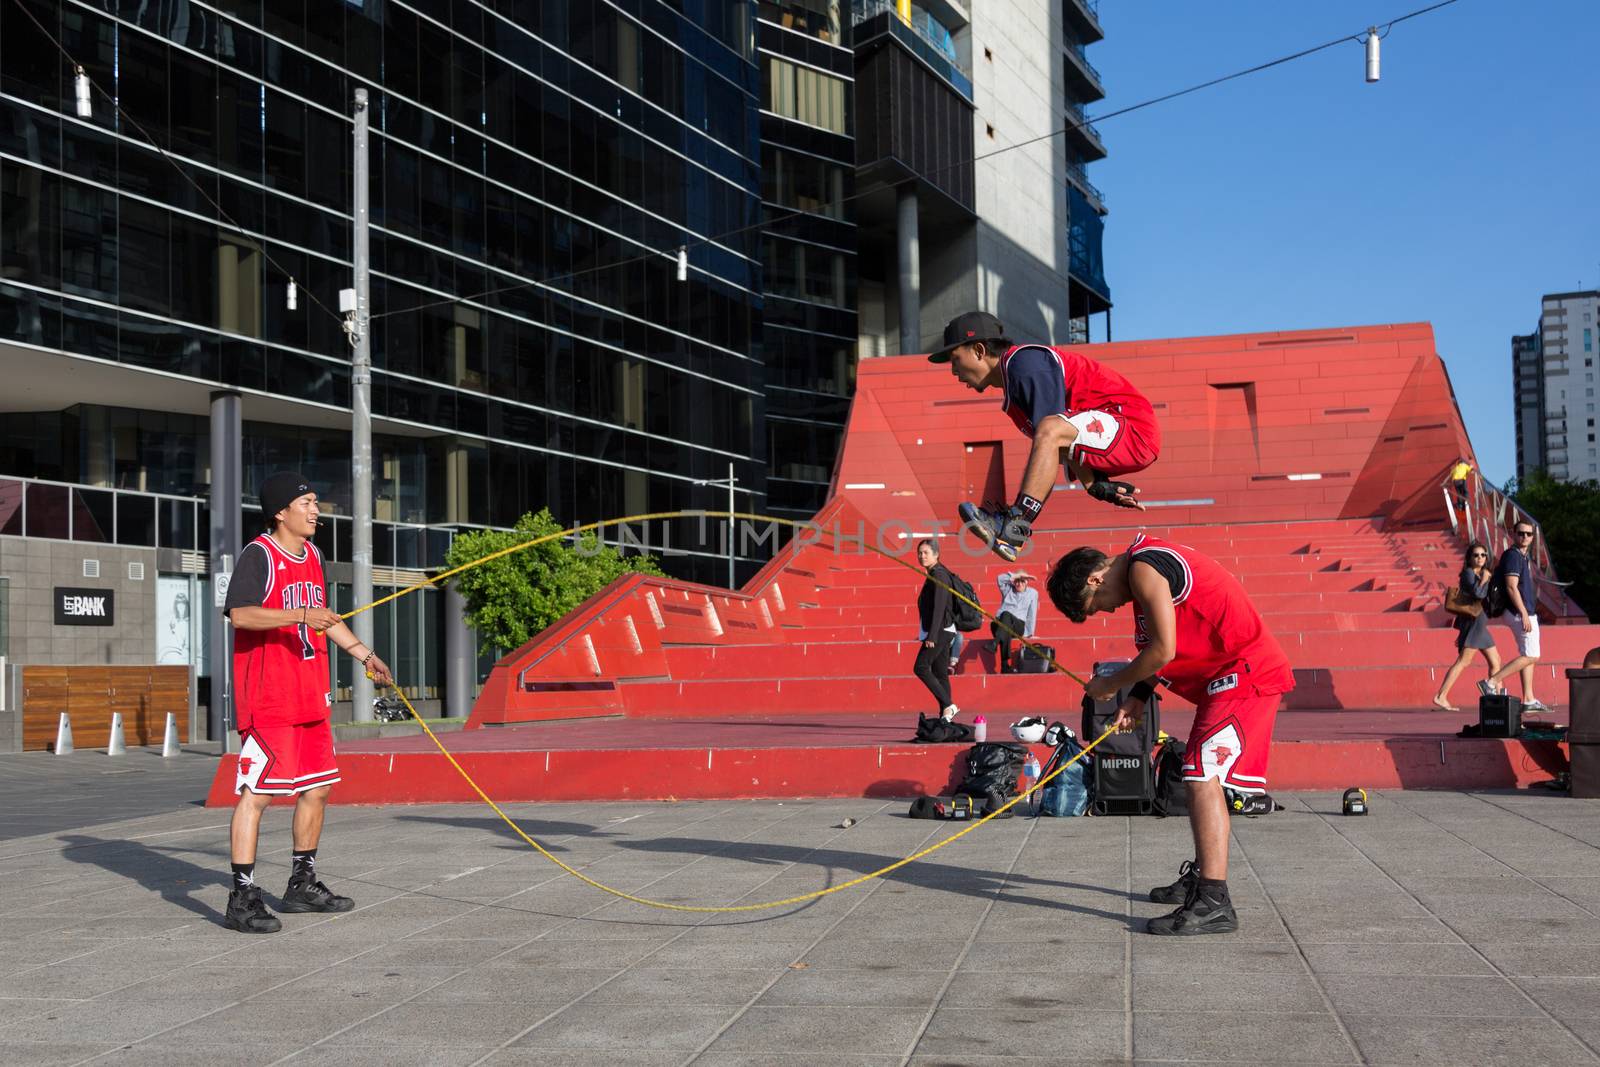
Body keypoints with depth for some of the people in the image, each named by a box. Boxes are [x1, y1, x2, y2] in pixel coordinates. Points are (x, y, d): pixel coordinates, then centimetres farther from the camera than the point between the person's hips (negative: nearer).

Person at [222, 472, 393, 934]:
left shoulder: (312, 554, 15)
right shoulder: (258, 555, -11)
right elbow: (240, 614, -26)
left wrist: (363, 653, 29)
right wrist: (299, 614, -33)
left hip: (311, 696, 9)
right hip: (267, 697, -9)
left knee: (317, 787, 14)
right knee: (257, 791, -9)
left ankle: (303, 885, 27)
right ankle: (242, 899, -6)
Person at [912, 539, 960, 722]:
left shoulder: (939, 575, -12)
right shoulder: (933, 574, 17)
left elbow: (939, 607, -20)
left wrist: (932, 636, -24)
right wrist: (928, 634, 22)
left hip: (940, 630, -10)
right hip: (942, 631, 10)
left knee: (921, 667, -13)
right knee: (940, 673, 7)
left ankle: (948, 706, -14)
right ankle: (945, 715, 6)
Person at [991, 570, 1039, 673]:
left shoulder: (1032, 593, 19)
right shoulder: (1008, 589, 23)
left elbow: (1032, 614, 12)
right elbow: (1001, 578, 3)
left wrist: (1029, 634, 4)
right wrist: (1017, 575, 2)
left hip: (1018, 627, -1)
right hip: (999, 624, 1)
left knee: (1006, 615, -37)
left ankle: (995, 643, -64)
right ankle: (1005, 665, -56)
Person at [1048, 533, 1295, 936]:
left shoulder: (1143, 569, -15)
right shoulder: (1150, 564, 16)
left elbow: (1163, 650, -20)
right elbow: (1165, 648, 21)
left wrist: (1111, 685, -7)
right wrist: (1138, 697, 13)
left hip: (1246, 672, -11)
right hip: (1229, 674, 11)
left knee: (1203, 776, -17)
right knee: (1200, 776, 20)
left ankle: (1214, 903, -21)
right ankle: (1201, 876, 34)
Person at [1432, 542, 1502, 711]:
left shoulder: (1481, 574, 19)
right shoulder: (1468, 573, -9)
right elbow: (1477, 593, -25)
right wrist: (1484, 579, -11)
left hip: (1480, 623, 10)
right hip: (1473, 621, -10)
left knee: (1495, 662, 11)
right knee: (1463, 661, -13)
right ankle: (1440, 697, -17)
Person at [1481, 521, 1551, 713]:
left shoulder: (1524, 556, 17)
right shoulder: (1512, 555, -14)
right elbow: (1511, 587, -22)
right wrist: (1524, 614, -25)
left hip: (1528, 613, 10)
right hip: (1520, 613, -10)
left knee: (1527, 656, 10)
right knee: (1531, 656, -10)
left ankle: (1529, 700, 12)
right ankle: (1492, 682, -11)